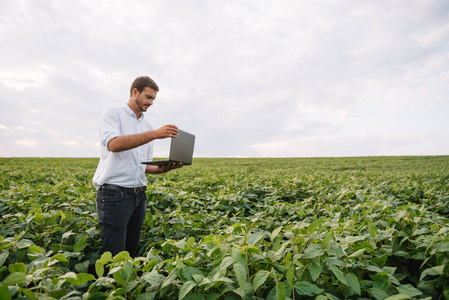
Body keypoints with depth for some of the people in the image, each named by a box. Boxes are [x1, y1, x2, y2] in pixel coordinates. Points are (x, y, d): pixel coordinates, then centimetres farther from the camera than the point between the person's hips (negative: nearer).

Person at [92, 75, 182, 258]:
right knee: (115, 256, -3)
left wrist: (162, 169, -5)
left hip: (139, 194, 6)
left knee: (132, 252, 12)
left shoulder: (147, 126, 17)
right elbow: (114, 144, -21)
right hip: (113, 193, -6)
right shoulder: (112, 114, 0)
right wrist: (154, 134, -26)